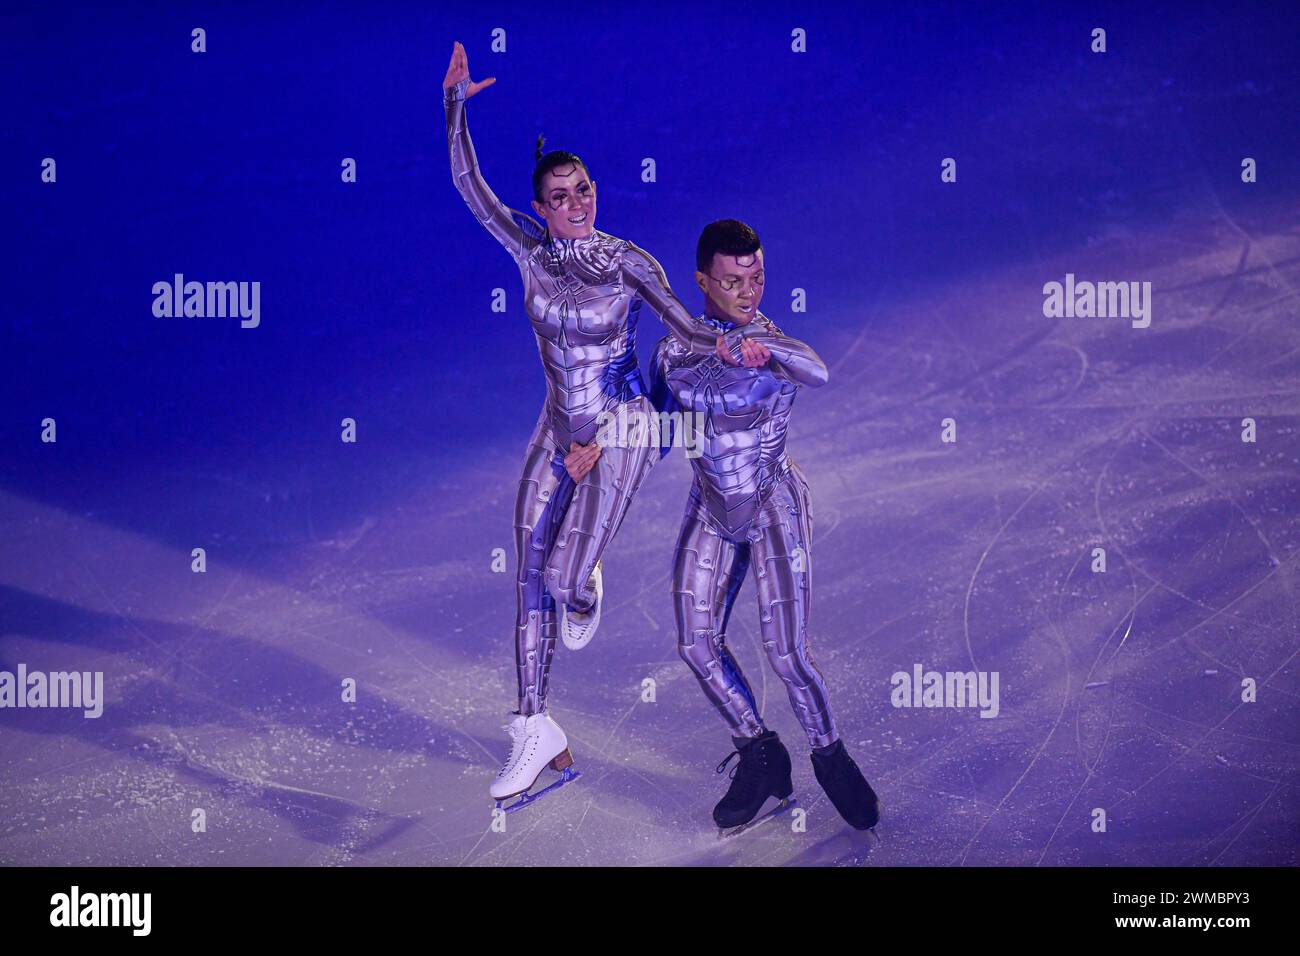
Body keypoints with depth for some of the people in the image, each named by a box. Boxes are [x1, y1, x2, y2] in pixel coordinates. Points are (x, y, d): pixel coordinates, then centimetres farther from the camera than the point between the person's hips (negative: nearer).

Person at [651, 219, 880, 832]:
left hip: (774, 505, -4)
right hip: (711, 510, 5)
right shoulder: (674, 351, -2)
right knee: (697, 643, -1)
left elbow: (817, 373, -43)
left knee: (786, 653, -10)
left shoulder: (777, 347, -17)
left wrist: (759, 353, -62)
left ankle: (830, 757, 14)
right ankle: (760, 759, 17)